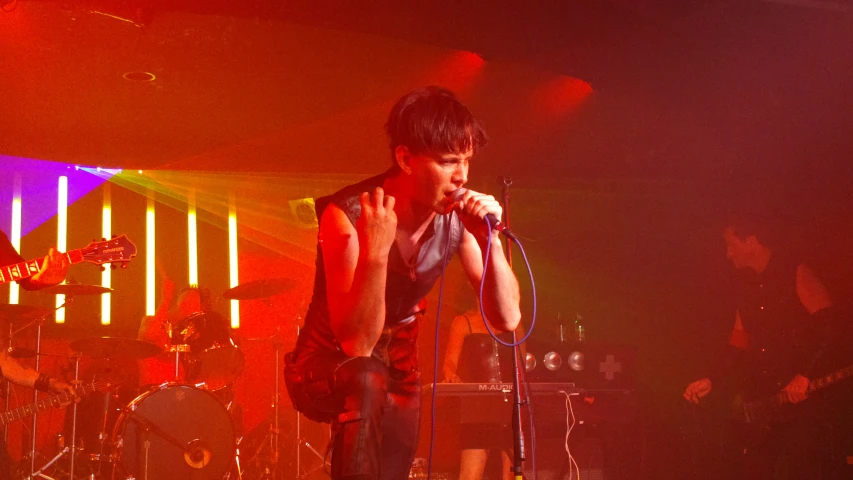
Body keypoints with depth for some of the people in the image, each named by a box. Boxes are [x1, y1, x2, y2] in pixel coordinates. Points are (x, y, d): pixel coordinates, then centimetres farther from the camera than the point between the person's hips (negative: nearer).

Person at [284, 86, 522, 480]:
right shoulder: (349, 216, -28)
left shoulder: (457, 216, -14)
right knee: (366, 379, -37)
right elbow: (357, 344, -33)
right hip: (327, 367, -5)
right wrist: (375, 253, -45)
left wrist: (489, 240, -29)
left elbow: (507, 319, -15)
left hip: (398, 372, 6)